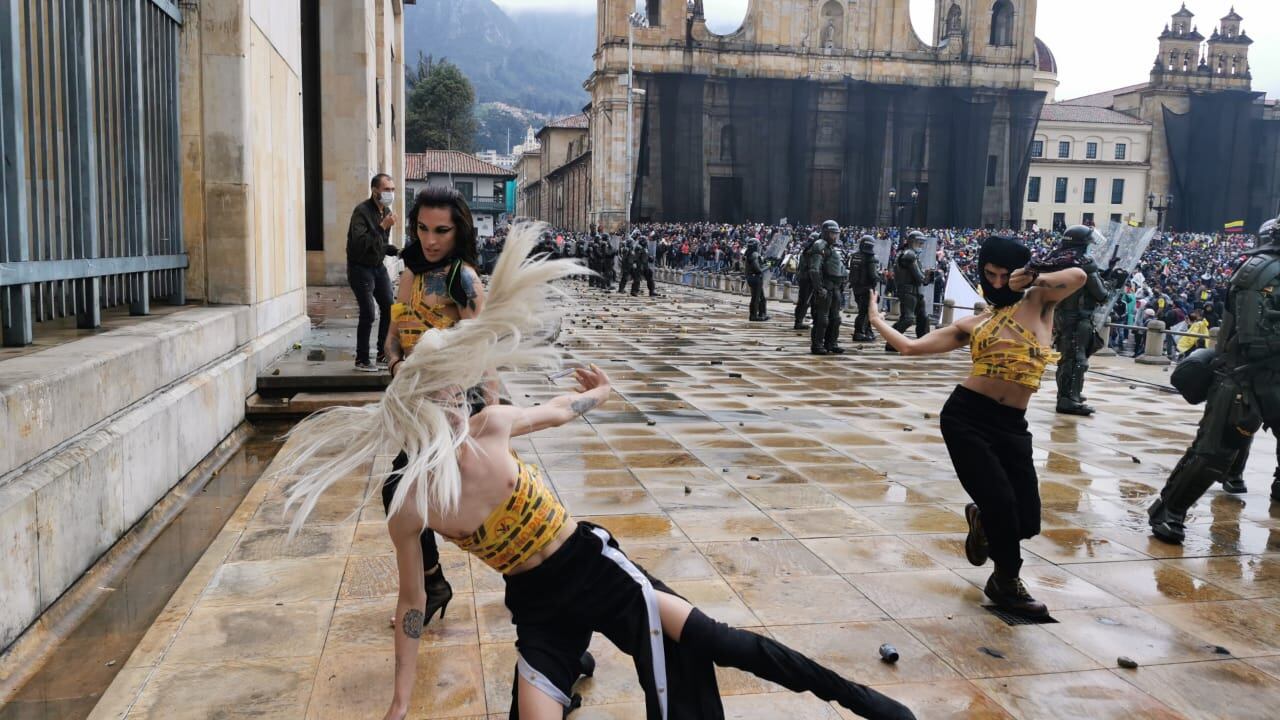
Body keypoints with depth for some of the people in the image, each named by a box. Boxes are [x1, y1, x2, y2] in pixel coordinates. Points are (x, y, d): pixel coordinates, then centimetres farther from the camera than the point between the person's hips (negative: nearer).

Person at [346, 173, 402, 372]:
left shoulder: (386, 211, 9)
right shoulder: (362, 211, -17)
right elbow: (360, 243, -30)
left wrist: (396, 251, 1)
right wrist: (382, 227, -30)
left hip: (378, 266, 8)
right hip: (360, 268, -8)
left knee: (389, 309, 3)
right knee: (368, 313, -10)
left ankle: (383, 356, 16)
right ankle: (362, 360, 3)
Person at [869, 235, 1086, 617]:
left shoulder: (1038, 302, 9)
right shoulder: (972, 323, 11)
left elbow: (1078, 276, -11)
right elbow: (911, 346, 11)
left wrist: (1031, 281, -8)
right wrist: (876, 319, 19)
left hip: (1011, 425, 1)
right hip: (966, 415, -1)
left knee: (1026, 521, 0)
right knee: (1001, 503, -6)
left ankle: (982, 519, 38)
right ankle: (1007, 581, 23)